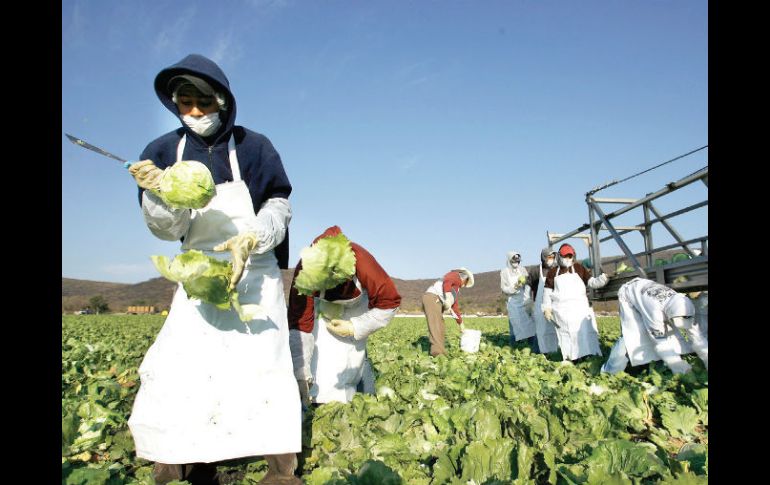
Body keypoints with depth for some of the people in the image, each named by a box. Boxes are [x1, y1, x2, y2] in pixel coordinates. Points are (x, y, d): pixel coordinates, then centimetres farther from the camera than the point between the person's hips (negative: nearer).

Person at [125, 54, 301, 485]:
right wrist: (159, 195, -22)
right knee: (178, 366, -5)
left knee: (262, 363, -11)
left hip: (255, 273, -3)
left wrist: (250, 239, -23)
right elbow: (169, 231, 0)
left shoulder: (252, 146, -6)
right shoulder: (165, 152, 2)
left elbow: (280, 206, -4)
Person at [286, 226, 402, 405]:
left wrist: (355, 328, -27)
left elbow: (389, 302, -26)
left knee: (352, 353, -13)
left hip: (356, 307, -1)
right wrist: (300, 375, -30)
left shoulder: (361, 263, -41)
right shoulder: (303, 273, -35)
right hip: (325, 307, 2)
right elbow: (299, 323, -30)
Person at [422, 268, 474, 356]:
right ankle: (437, 351, -27)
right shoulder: (455, 276, 9)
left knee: (440, 327, 8)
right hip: (432, 298, -10)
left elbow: (455, 307, 35)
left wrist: (461, 324, 36)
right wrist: (448, 298, -27)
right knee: (435, 325, -19)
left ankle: (440, 351, 7)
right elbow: (446, 282, -15)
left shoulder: (456, 291, 34)